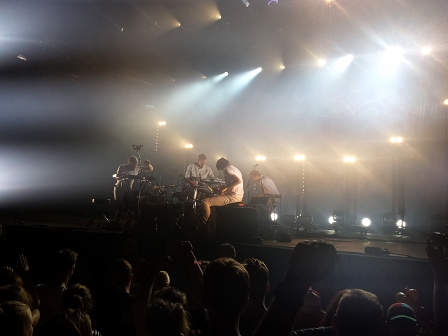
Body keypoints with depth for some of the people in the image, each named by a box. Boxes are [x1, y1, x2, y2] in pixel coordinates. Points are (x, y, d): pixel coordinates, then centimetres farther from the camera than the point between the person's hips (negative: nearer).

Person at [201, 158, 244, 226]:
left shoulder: (227, 169, -9)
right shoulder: (235, 168, 21)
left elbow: (238, 180, -24)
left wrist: (225, 188, -19)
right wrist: (224, 188, 21)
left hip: (233, 197, -11)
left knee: (205, 202, -16)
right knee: (212, 198, 30)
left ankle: (205, 225, -9)